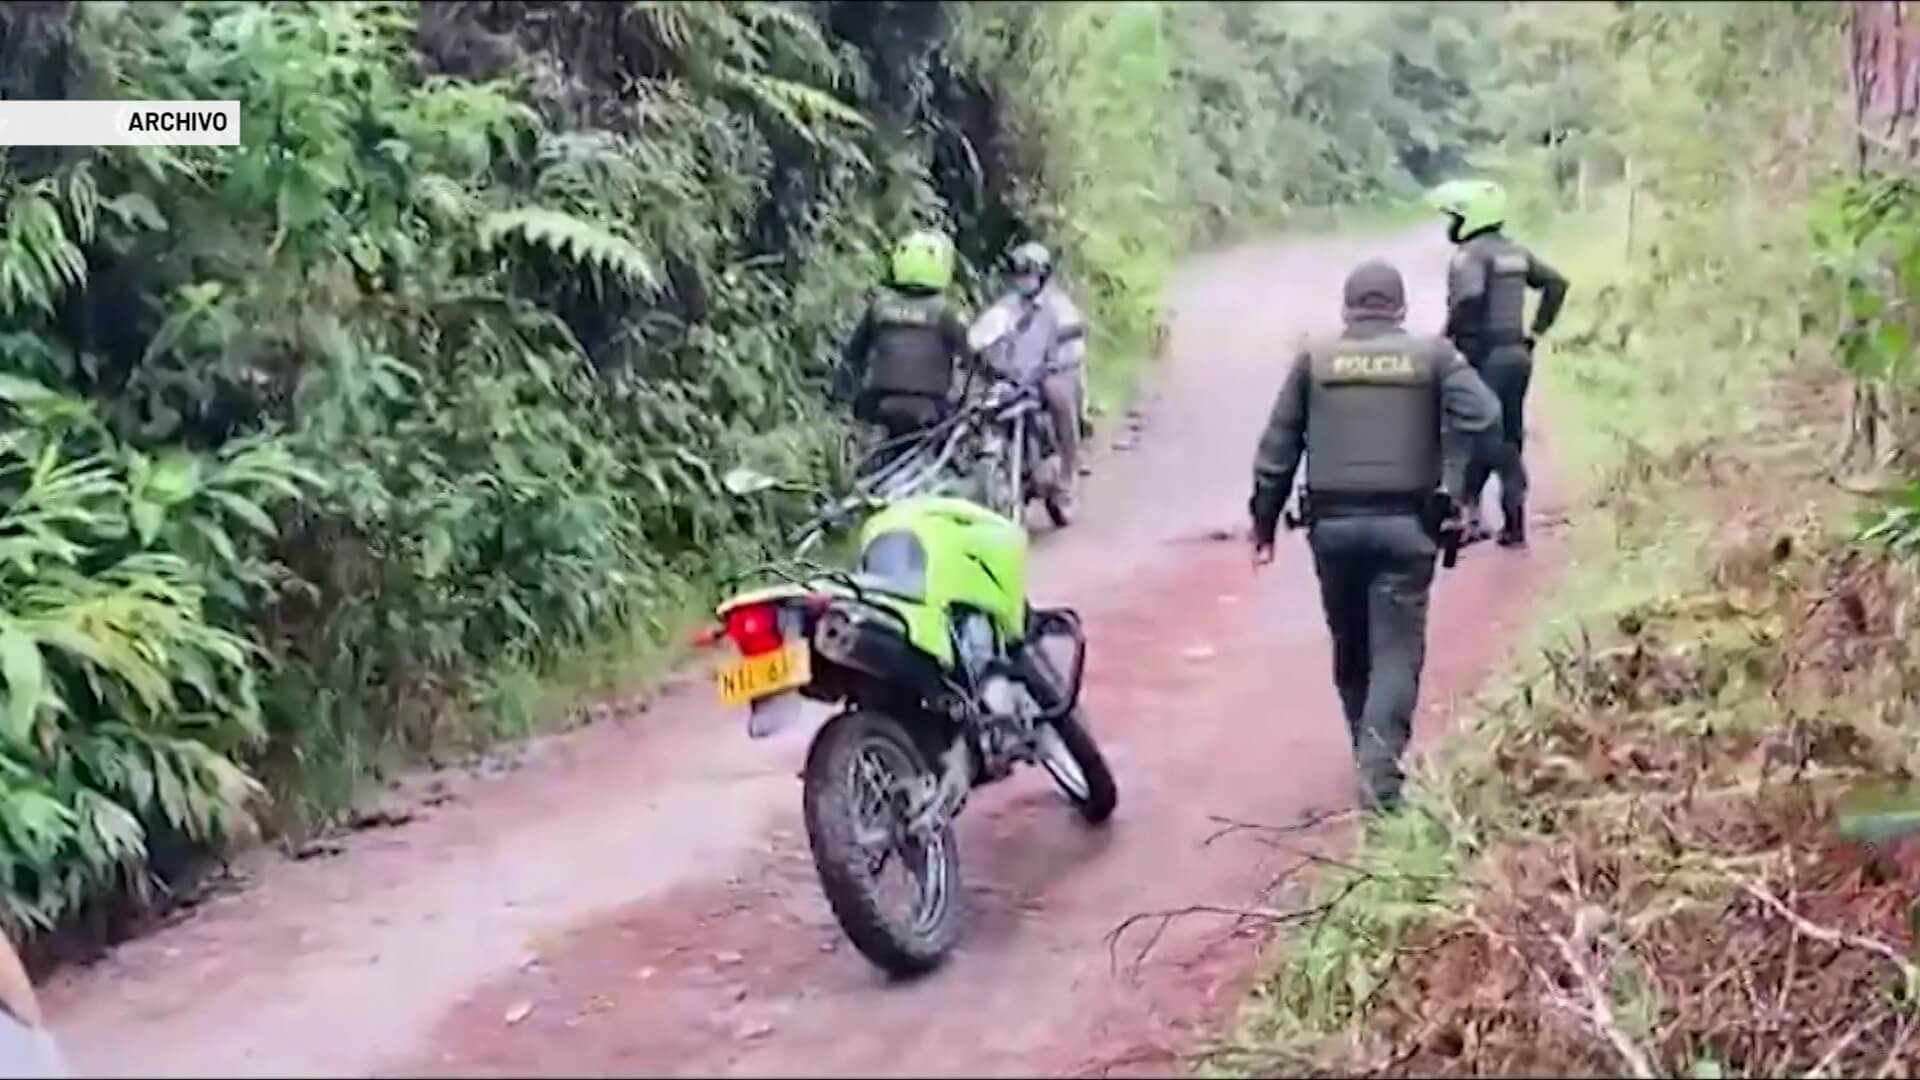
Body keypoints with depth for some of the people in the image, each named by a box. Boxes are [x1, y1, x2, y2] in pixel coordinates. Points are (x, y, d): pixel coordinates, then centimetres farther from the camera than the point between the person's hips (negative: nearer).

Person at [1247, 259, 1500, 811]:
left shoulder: (1313, 358, 7)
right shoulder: (1434, 355, 5)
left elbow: (1277, 446, 6)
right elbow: (1481, 415, -10)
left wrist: (1264, 522, 11)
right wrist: (1457, 491, -5)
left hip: (1333, 524, 2)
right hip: (1406, 525, -2)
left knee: (1349, 647, 18)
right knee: (1396, 651, -1)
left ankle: (1370, 755, 31)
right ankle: (1379, 771, -14)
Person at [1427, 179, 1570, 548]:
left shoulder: (1470, 254, -12)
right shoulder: (1515, 252, 14)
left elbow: (1469, 297, -29)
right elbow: (1556, 283, 20)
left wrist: (1449, 337, -15)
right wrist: (1536, 331, 18)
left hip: (1483, 355, -8)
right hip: (1517, 354, 8)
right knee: (1509, 438, 12)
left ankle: (1469, 511, -3)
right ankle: (1514, 524, 13)